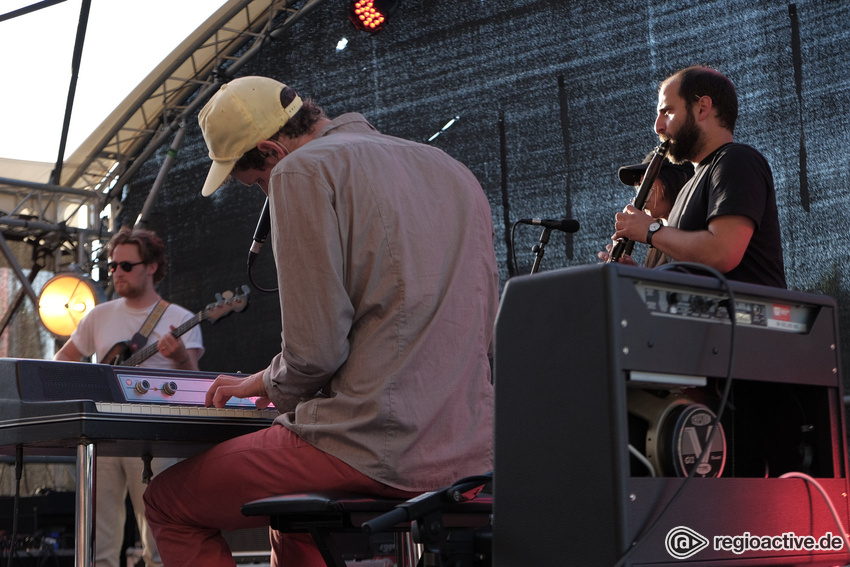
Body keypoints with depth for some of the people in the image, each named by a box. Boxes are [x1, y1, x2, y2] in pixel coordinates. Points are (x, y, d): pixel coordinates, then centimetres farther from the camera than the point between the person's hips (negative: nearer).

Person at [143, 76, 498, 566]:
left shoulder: (303, 170, -6)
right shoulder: (454, 171, 18)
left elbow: (317, 348, -15)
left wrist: (267, 384, 9)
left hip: (371, 447, -9)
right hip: (469, 456, 9)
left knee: (168, 503, 10)